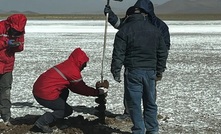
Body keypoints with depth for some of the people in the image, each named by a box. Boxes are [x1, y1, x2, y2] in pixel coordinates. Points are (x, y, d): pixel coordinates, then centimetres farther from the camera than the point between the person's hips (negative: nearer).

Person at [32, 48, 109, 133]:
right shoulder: (73, 71, -10)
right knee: (68, 110, 8)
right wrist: (99, 92, 7)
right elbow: (81, 89, -2)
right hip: (45, 95, -9)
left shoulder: (66, 65, 19)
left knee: (65, 92, 27)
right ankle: (42, 122, -3)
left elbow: (75, 87, 23)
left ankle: (59, 121, 21)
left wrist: (95, 90, 18)